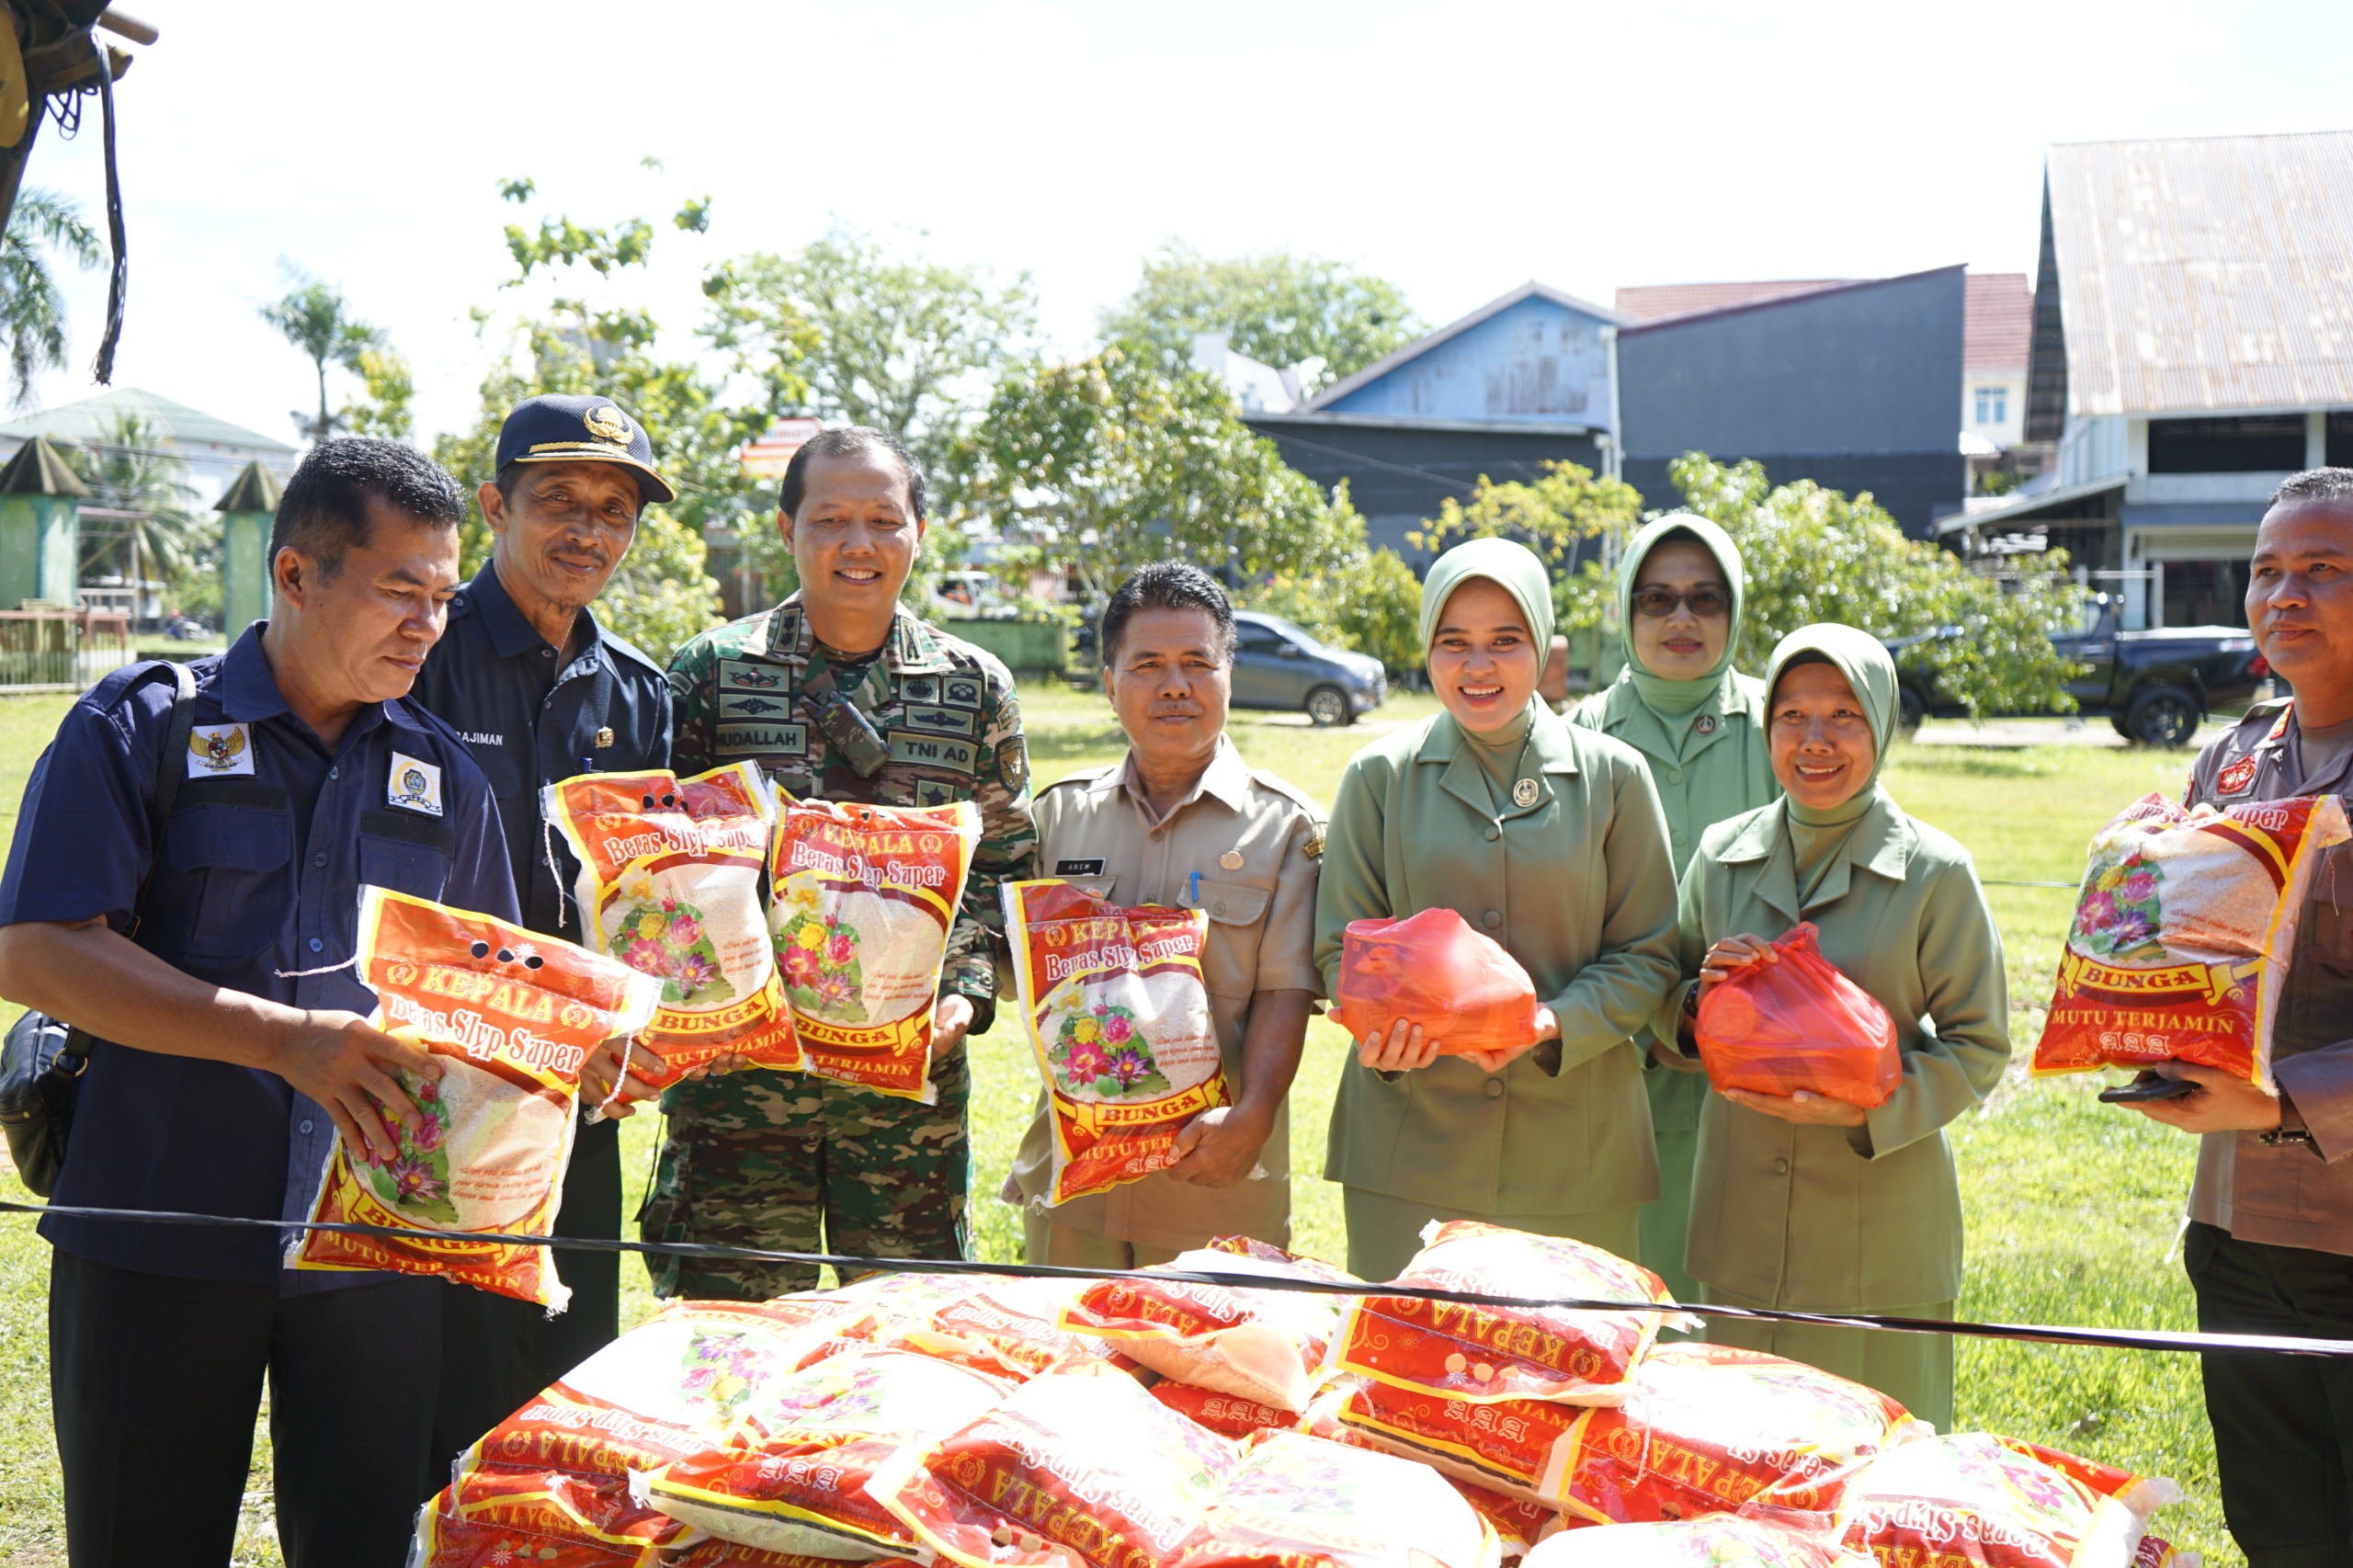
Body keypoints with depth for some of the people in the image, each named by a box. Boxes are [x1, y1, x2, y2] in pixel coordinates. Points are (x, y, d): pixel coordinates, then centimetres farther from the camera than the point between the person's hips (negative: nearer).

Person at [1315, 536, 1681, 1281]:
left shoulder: (1612, 777, 3)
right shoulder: (1381, 776, 4)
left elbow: (1647, 955, 5)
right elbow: (1342, 946, 6)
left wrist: (1556, 1024, -13)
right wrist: (1382, 1026, -15)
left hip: (1573, 1144, 0)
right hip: (1411, 1142, 0)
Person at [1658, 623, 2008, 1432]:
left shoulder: (1935, 873, -5)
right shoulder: (1722, 855, 5)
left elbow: (1980, 1048, -2)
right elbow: (1669, 1022, 14)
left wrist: (1864, 1108, -16)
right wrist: (1700, 1000, -9)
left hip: (1881, 1225, -3)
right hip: (1742, 1217, 3)